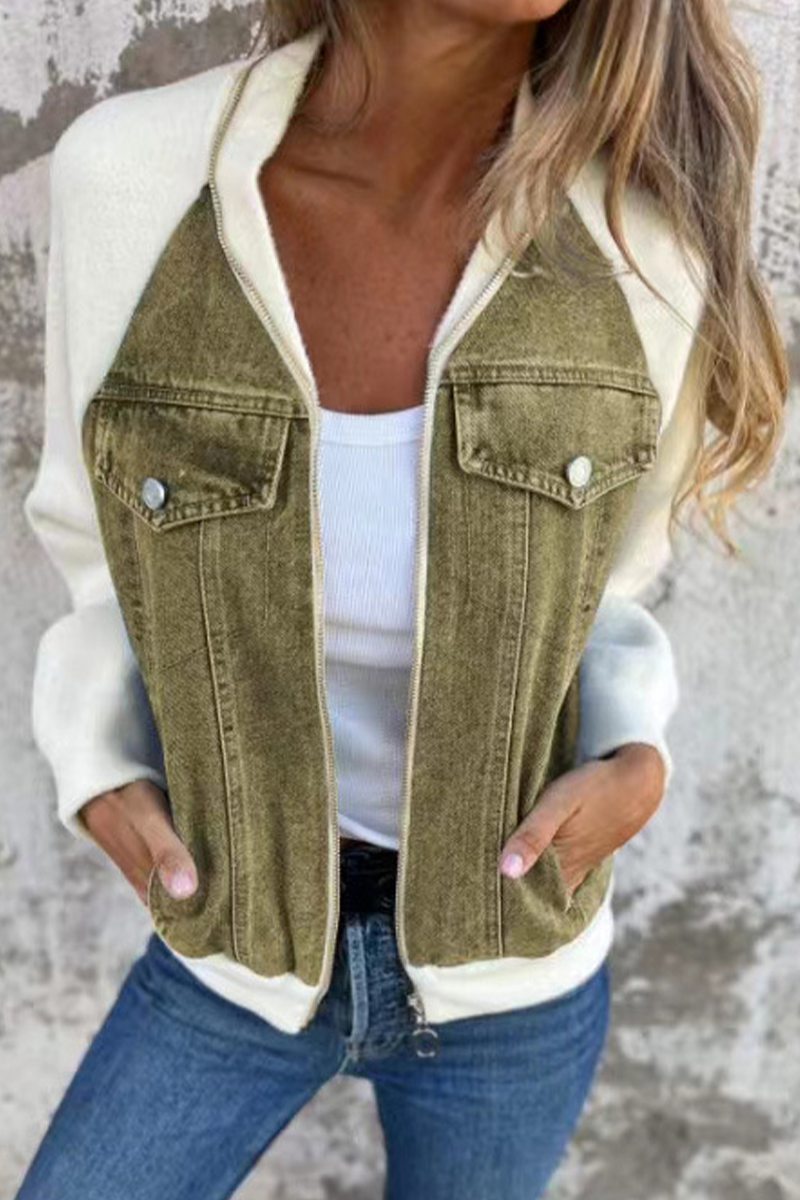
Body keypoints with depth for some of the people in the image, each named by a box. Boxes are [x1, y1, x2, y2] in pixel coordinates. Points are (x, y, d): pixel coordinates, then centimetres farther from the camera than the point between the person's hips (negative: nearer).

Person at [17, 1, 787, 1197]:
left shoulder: (642, 239, -19)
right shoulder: (136, 173, -20)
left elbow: (600, 587, -1)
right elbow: (108, 546, -2)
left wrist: (634, 768, -19)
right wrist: (101, 778, -16)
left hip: (511, 960, 1)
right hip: (244, 944, 0)